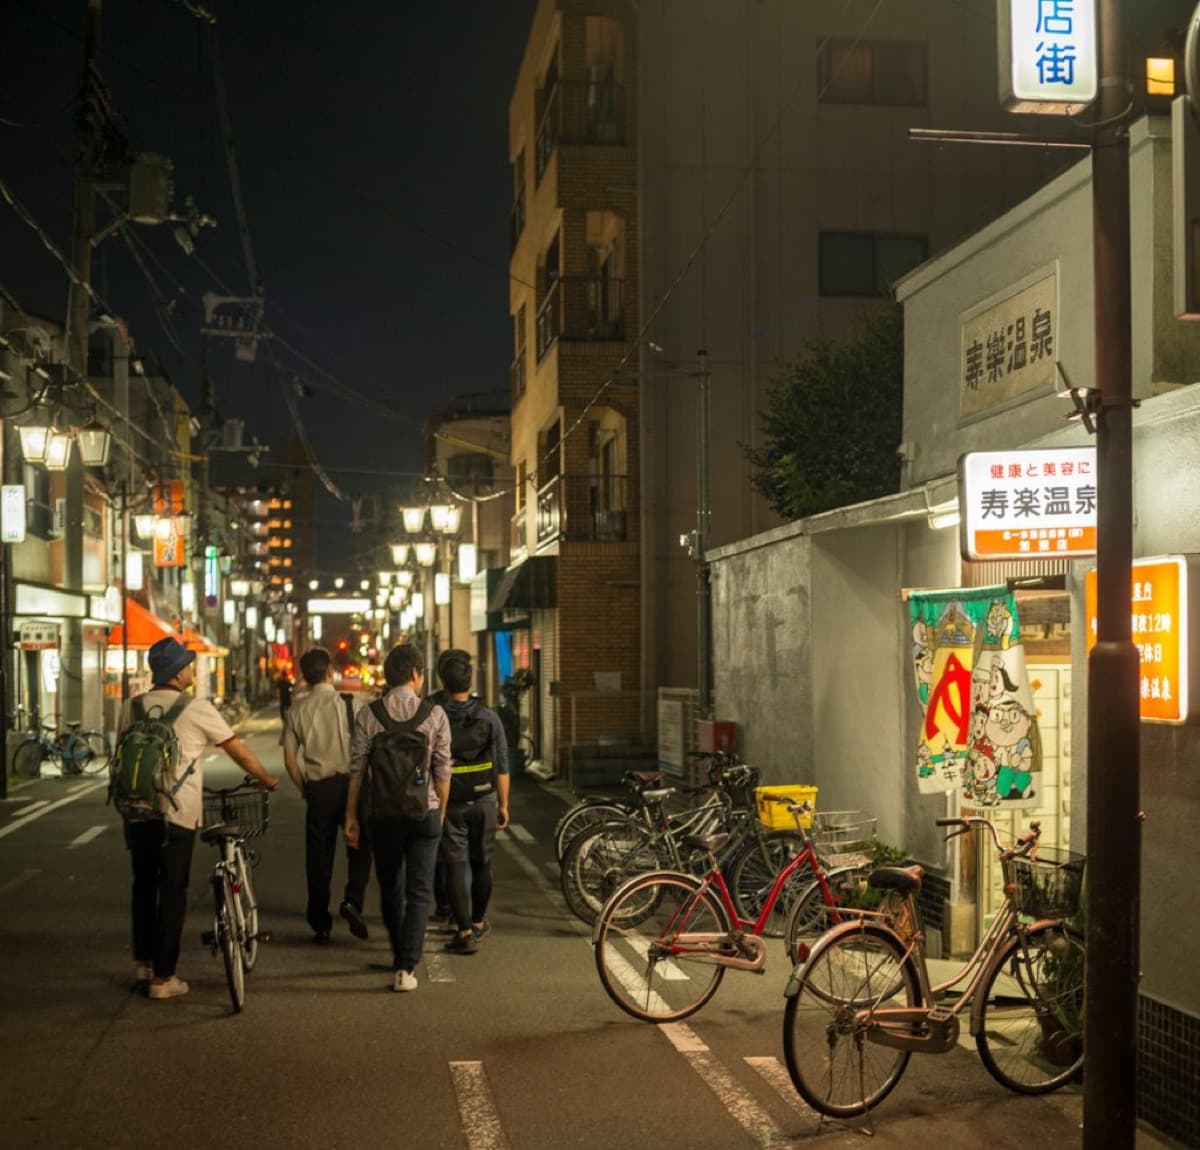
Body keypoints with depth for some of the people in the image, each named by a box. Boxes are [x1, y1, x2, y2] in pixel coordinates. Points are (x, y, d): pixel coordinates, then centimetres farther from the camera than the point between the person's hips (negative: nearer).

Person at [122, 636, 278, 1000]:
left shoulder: (131, 707, 5)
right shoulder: (196, 709, -7)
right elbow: (238, 750, 0)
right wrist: (267, 779, 15)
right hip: (176, 811, -5)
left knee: (143, 886, 19)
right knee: (172, 892, 2)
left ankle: (143, 961, 28)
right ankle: (163, 977, 5)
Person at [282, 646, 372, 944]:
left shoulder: (297, 710, 4)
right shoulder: (347, 704, -5)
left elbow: (290, 759, 5)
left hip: (317, 788, 3)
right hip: (348, 782, -2)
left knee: (319, 856, 10)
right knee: (360, 846, 13)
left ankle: (320, 924, 15)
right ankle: (353, 900, -8)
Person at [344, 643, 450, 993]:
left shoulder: (367, 715, -3)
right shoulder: (434, 714, -5)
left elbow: (356, 770, -2)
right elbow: (442, 771, -3)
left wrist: (350, 815, 6)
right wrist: (441, 812, 10)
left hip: (382, 815, 2)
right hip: (423, 813, -2)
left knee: (390, 890, 17)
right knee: (419, 892, 3)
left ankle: (400, 958, 31)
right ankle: (406, 967, -6)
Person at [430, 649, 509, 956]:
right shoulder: (488, 717, -7)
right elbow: (501, 766, -2)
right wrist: (503, 804, 6)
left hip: (447, 804, -2)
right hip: (483, 801, 2)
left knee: (455, 867, 1)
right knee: (481, 864, 17)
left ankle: (465, 932, -4)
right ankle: (478, 922, 31)